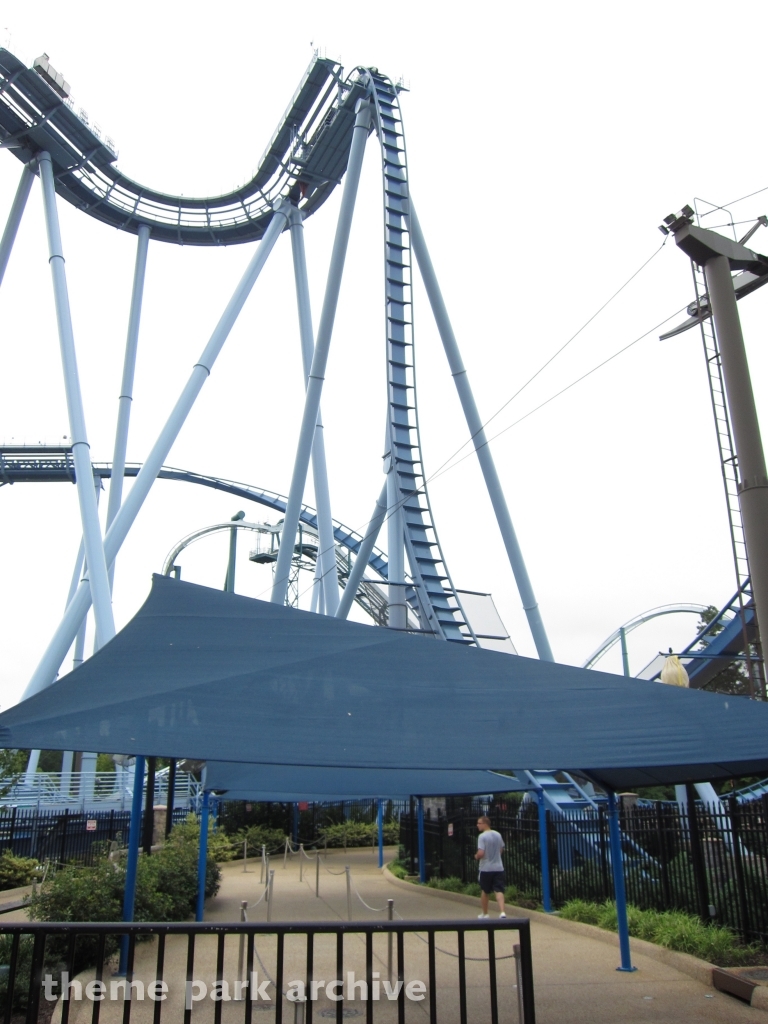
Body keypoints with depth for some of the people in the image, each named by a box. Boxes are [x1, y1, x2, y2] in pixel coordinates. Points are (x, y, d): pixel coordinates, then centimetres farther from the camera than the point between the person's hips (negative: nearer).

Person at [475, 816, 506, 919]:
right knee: (499, 891, 0)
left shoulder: (482, 836, -15)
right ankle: (502, 912, -19)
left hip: (486, 868, -4)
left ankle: (485, 913, 26)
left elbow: (481, 853, -22)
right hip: (498, 867, 4)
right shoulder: (498, 835, 6)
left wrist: (476, 857, -1)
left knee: (484, 891, 14)